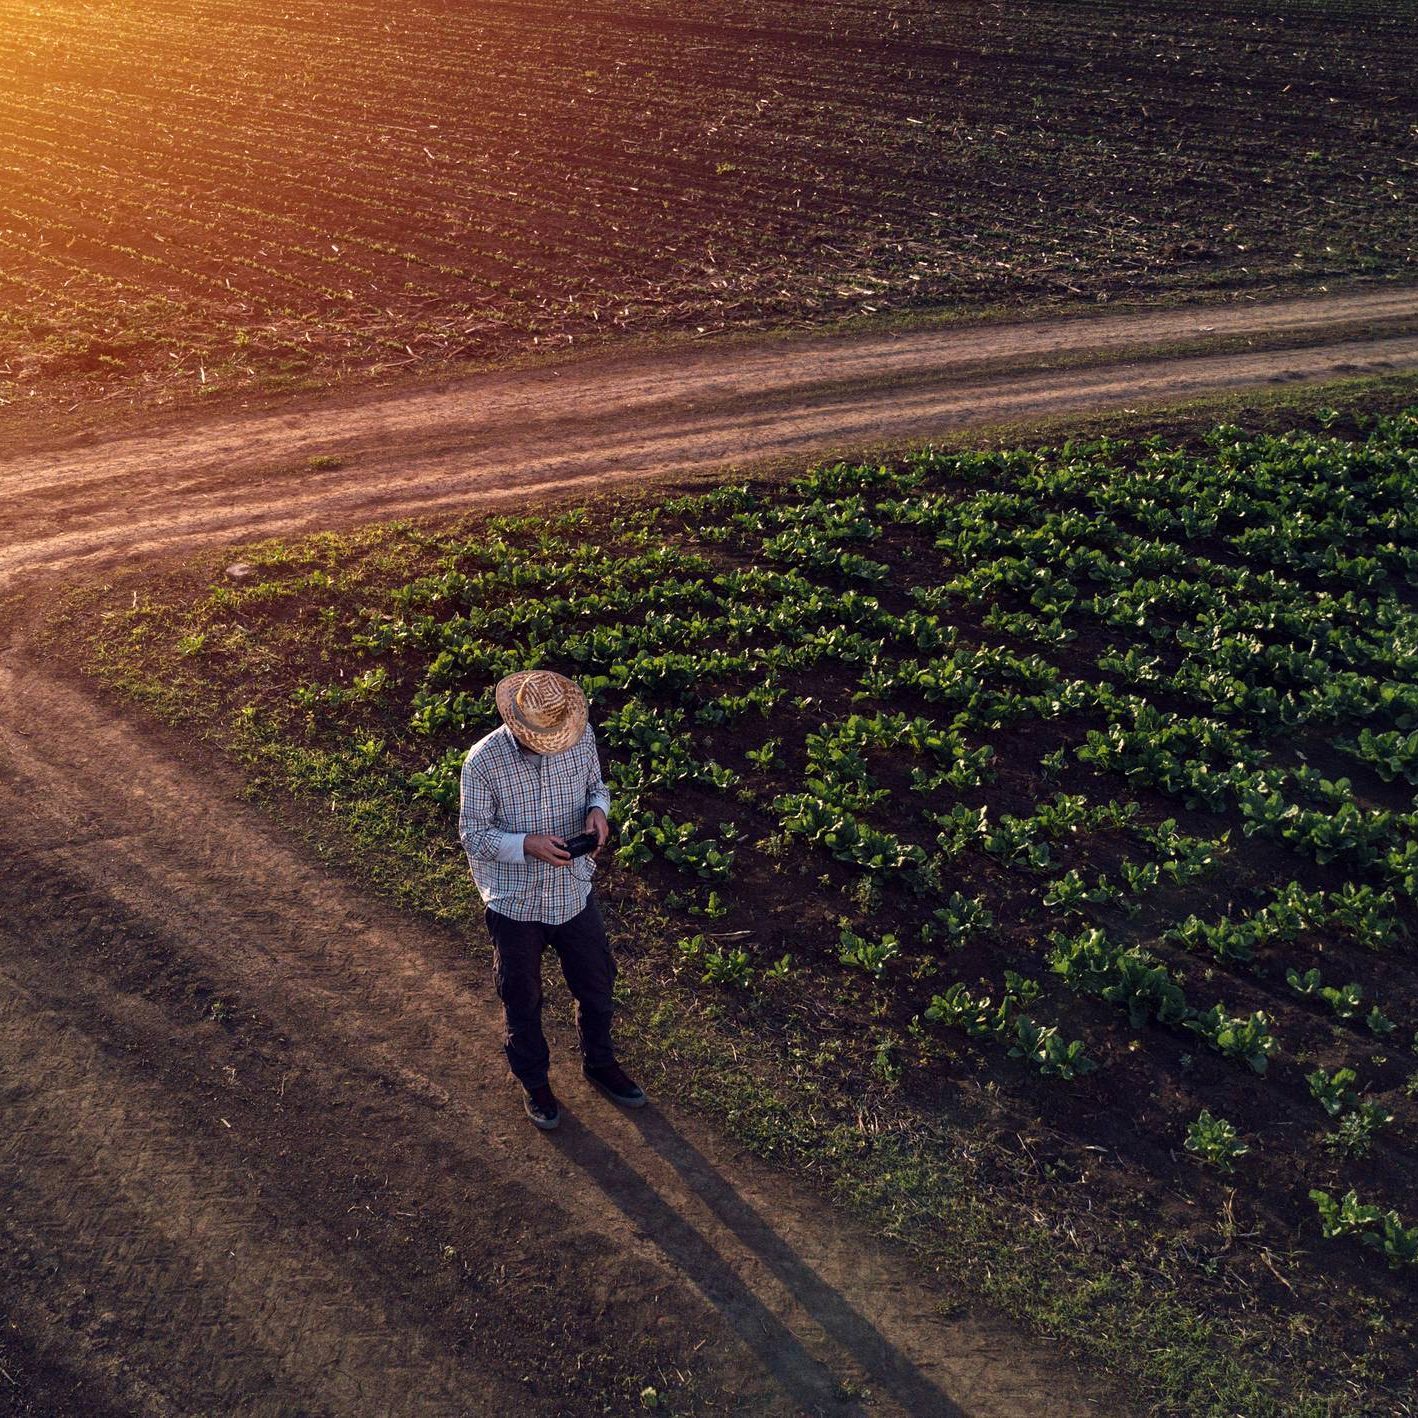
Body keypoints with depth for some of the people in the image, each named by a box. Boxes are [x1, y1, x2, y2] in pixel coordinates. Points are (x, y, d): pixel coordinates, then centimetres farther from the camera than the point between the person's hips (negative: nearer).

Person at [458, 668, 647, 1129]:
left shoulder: (583, 735, -13)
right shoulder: (483, 761, -23)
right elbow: (473, 834, -16)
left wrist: (597, 809, -19)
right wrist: (528, 845, -31)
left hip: (574, 891, 3)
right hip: (515, 901, -3)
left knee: (596, 982, 21)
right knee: (521, 999, 17)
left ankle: (599, 1061, 49)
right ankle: (533, 1081, 43)